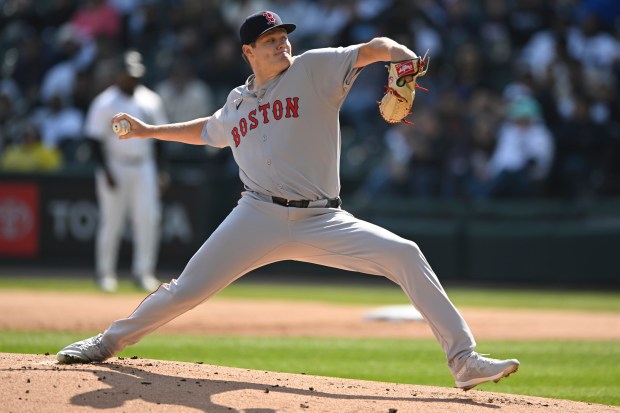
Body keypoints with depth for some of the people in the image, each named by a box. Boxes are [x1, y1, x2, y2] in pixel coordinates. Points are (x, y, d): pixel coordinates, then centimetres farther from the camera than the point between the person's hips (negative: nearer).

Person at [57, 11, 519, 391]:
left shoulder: (314, 69, 3)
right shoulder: (237, 103, 16)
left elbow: (373, 49, -11)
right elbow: (207, 130, 39)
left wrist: (403, 56, -33)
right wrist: (150, 131, 39)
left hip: (322, 222, -2)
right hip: (259, 218, 2)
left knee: (404, 255, -21)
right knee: (187, 290, -4)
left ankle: (464, 360, -20)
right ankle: (110, 341, 20)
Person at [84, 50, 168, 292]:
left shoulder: (151, 100, 9)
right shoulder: (105, 103, -5)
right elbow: (96, 139, -7)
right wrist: (106, 171, -15)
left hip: (144, 166, 4)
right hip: (115, 168, -4)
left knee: (148, 219, -4)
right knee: (111, 222, -2)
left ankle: (143, 272, 3)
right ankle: (105, 273, 8)